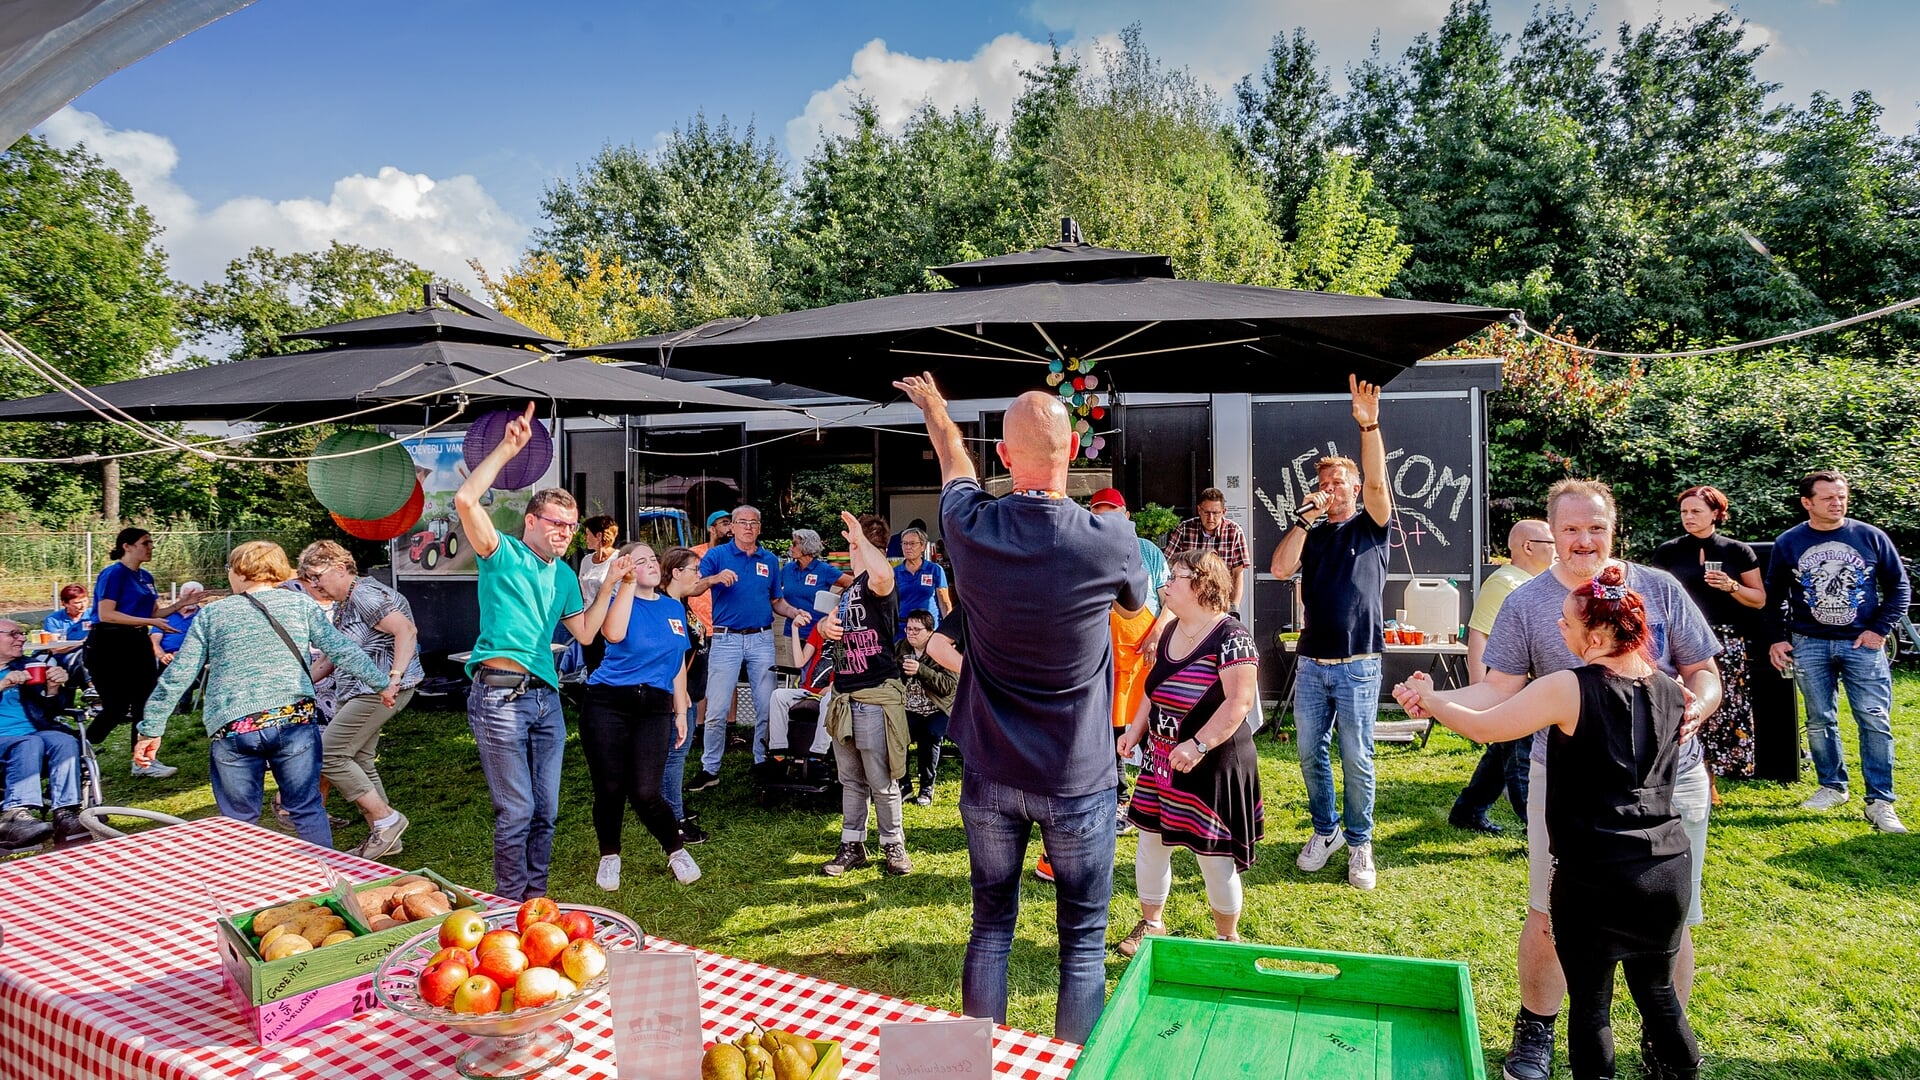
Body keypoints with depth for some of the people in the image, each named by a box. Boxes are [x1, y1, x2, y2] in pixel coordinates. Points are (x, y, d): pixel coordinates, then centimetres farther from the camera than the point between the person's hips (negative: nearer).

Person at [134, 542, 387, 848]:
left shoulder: (210, 615, 9)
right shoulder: (300, 604, 6)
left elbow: (177, 676, 8)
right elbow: (342, 650, 2)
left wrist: (151, 729, 15)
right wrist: (382, 682, 11)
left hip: (231, 729, 1)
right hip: (293, 720, 0)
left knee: (239, 822, 12)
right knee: (308, 810, 10)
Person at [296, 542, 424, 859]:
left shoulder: (365, 595, -14)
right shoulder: (341, 605, 18)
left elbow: (406, 630, -25)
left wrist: (394, 678, -33)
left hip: (379, 691, -10)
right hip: (355, 691, 10)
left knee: (328, 755, -12)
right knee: (359, 762, 10)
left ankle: (386, 819, -4)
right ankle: (381, 836, 19)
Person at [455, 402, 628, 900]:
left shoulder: (564, 575, 17)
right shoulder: (503, 553, -1)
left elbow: (585, 632, 17)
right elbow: (465, 499, -17)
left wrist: (609, 584, 10)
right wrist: (508, 449, -18)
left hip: (546, 696, 7)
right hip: (501, 695, -7)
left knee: (546, 811, 12)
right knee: (516, 812, -3)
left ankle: (537, 898, 24)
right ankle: (510, 907, 10)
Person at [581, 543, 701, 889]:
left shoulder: (674, 608, 12)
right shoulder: (619, 600, -1)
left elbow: (678, 663, 17)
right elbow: (614, 634, -25)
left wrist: (681, 712, 14)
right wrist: (627, 584, -23)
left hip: (655, 708, 2)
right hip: (608, 705, -2)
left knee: (645, 793, -5)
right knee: (610, 790, 3)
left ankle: (677, 852, 17)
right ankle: (609, 857, 26)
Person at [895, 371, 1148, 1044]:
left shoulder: (970, 528, -11)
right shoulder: (1110, 540, -17)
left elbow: (954, 462, 14)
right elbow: (1137, 603, 7)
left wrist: (933, 405, 35)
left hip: (990, 776, 3)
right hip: (1078, 779, -2)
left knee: (991, 928, 17)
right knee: (1082, 940, 11)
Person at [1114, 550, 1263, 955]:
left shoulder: (1230, 637, -18)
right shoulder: (1171, 630, 7)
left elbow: (1239, 702, -24)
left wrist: (1198, 745, -28)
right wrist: (1135, 730, 8)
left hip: (1211, 765, -7)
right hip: (1162, 762, 8)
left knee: (1214, 857, 4)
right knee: (1150, 843, 13)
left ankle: (1227, 938, 27)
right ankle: (1151, 924, 33)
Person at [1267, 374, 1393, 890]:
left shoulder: (1371, 527, 4)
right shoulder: (1311, 535, 12)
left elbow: (1378, 483, -15)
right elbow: (1280, 568, -6)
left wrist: (1369, 426, -28)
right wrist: (1305, 516, -7)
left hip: (1358, 665, -3)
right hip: (1312, 663, 3)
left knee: (1356, 759, 2)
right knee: (1311, 754, 9)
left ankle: (1359, 843, 15)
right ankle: (1325, 830, 26)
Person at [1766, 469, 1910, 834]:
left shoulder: (1871, 537, 1)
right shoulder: (1788, 543, 2)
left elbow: (1900, 587, 7)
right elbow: (1774, 596, 11)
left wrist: (1880, 629, -3)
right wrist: (1777, 638, 6)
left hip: (1863, 643, -1)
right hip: (1809, 645, 1)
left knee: (1875, 722, -4)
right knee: (1820, 722, 8)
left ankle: (1880, 802, 2)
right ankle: (1832, 787, 23)